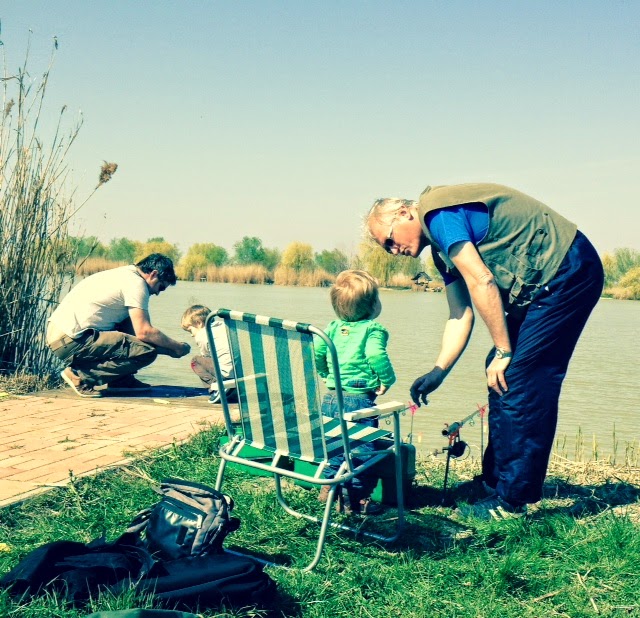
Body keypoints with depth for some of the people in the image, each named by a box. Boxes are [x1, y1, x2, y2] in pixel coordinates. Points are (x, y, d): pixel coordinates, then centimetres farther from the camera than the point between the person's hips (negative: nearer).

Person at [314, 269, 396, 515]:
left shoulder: (333, 327, 7)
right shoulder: (373, 329, -9)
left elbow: (316, 352, 1)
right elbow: (376, 356, -24)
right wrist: (387, 380, -9)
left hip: (331, 397, 6)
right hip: (359, 399, -6)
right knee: (361, 447, 4)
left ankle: (330, 485, 28)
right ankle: (356, 498, 9)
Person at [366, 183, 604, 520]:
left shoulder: (438, 212, -13)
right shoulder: (442, 246, 17)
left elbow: (481, 282, -19)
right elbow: (460, 315, 15)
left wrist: (503, 351, -14)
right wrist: (438, 372, 6)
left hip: (568, 269, -10)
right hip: (542, 285, 10)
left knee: (521, 385, -10)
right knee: (502, 377, 11)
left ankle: (511, 501, -3)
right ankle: (496, 482, 20)